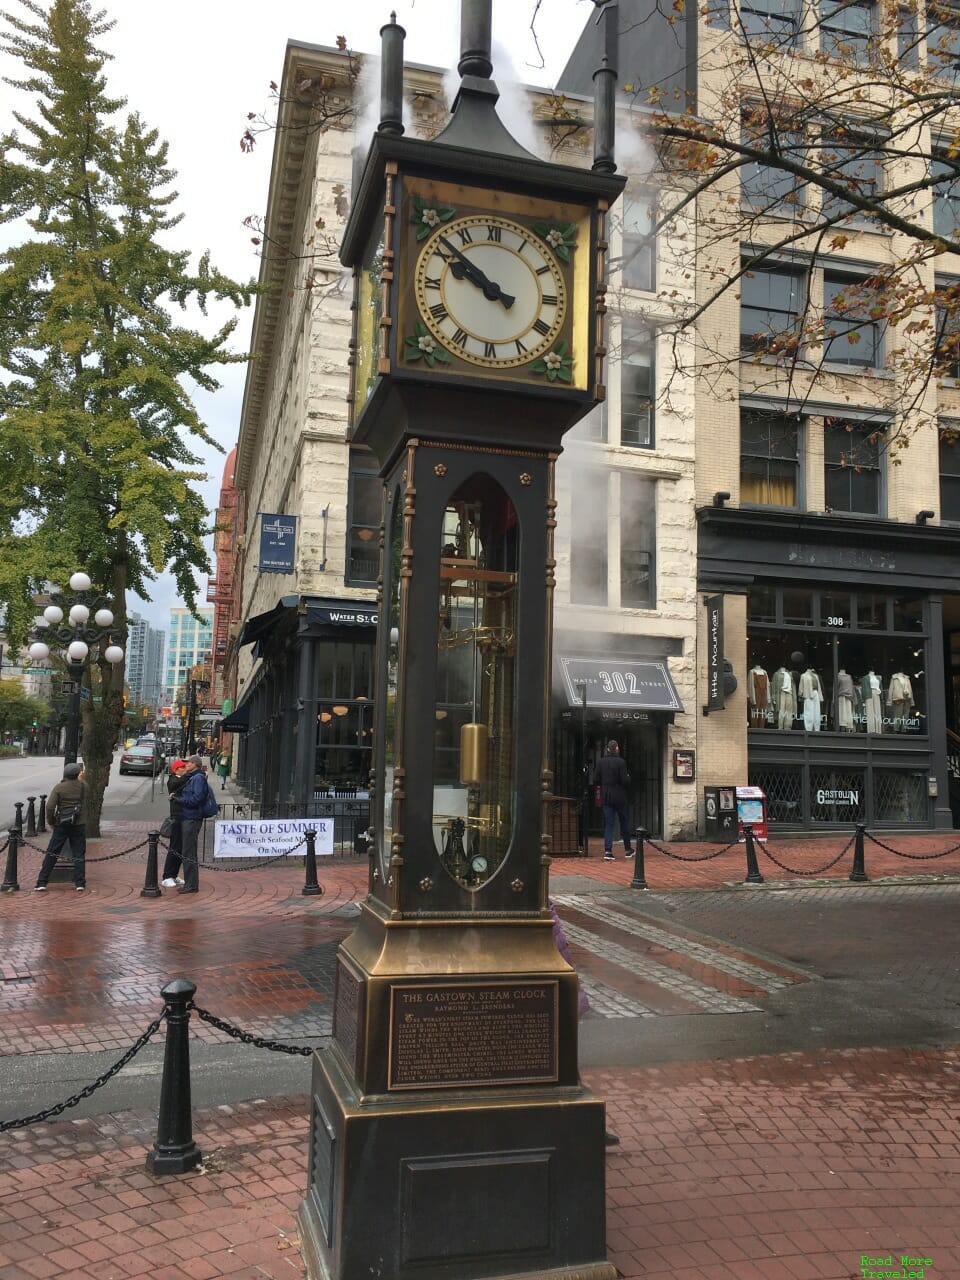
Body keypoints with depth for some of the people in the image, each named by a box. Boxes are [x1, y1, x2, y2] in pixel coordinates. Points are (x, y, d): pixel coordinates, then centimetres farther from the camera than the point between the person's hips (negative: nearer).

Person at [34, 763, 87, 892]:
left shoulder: (59, 787, -7)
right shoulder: (83, 786, -2)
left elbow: (50, 807, -13)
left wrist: (51, 822, 1)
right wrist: (80, 780, 28)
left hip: (61, 825, -1)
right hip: (79, 824, 1)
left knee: (51, 854, 7)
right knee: (79, 854, 7)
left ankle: (41, 883, 6)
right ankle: (80, 884, 4)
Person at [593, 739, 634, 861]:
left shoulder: (601, 762, -1)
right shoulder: (620, 762, -13)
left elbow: (595, 781, -1)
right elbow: (625, 781, -15)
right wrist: (628, 778, 7)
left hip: (606, 797, 3)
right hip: (619, 797, -3)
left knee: (608, 824, 5)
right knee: (624, 822, 13)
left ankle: (608, 851, -5)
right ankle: (628, 849, 23)